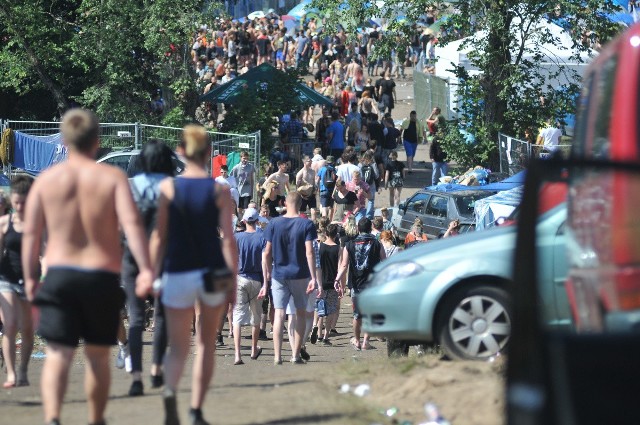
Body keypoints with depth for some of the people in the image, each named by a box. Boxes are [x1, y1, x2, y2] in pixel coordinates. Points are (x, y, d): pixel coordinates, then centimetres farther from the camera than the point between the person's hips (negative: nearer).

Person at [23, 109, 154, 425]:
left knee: (58, 355, -6)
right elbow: (131, 223, -14)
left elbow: (30, 233, 2)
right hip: (102, 277, 0)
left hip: (59, 273, 0)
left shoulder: (46, 179, 3)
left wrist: (30, 277, 12)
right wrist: (146, 269, -18)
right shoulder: (112, 177, -2)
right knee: (97, 356, 16)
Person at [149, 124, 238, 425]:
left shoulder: (168, 188, -3)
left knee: (178, 347, 5)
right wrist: (233, 281, 1)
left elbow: (159, 237, -3)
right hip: (213, 273, 0)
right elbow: (228, 240, -5)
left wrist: (152, 275, 3)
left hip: (177, 273, 0)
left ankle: (170, 392, -25)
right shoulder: (219, 190, -3)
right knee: (206, 344, 16)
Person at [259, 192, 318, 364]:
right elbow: (309, 252, -13)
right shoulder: (306, 224, -5)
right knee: (301, 313, 12)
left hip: (279, 275, 1)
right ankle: (296, 355, 11)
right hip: (300, 275, -1)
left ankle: (277, 356, -10)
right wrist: (313, 278, -13)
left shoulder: (274, 224, 1)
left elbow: (267, 254, 1)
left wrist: (266, 278, 8)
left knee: (279, 314, 0)